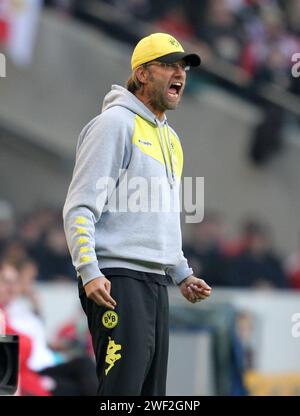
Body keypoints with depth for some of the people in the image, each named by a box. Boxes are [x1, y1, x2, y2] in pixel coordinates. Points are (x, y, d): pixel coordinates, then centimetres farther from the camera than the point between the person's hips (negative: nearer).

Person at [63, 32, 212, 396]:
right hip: (118, 279, -9)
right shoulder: (116, 123, -6)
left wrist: (182, 274, 23)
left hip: (156, 283, 9)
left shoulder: (169, 138, 21)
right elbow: (80, 207, -12)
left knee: (151, 390, 6)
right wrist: (89, 271, -22)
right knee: (122, 387, -17)